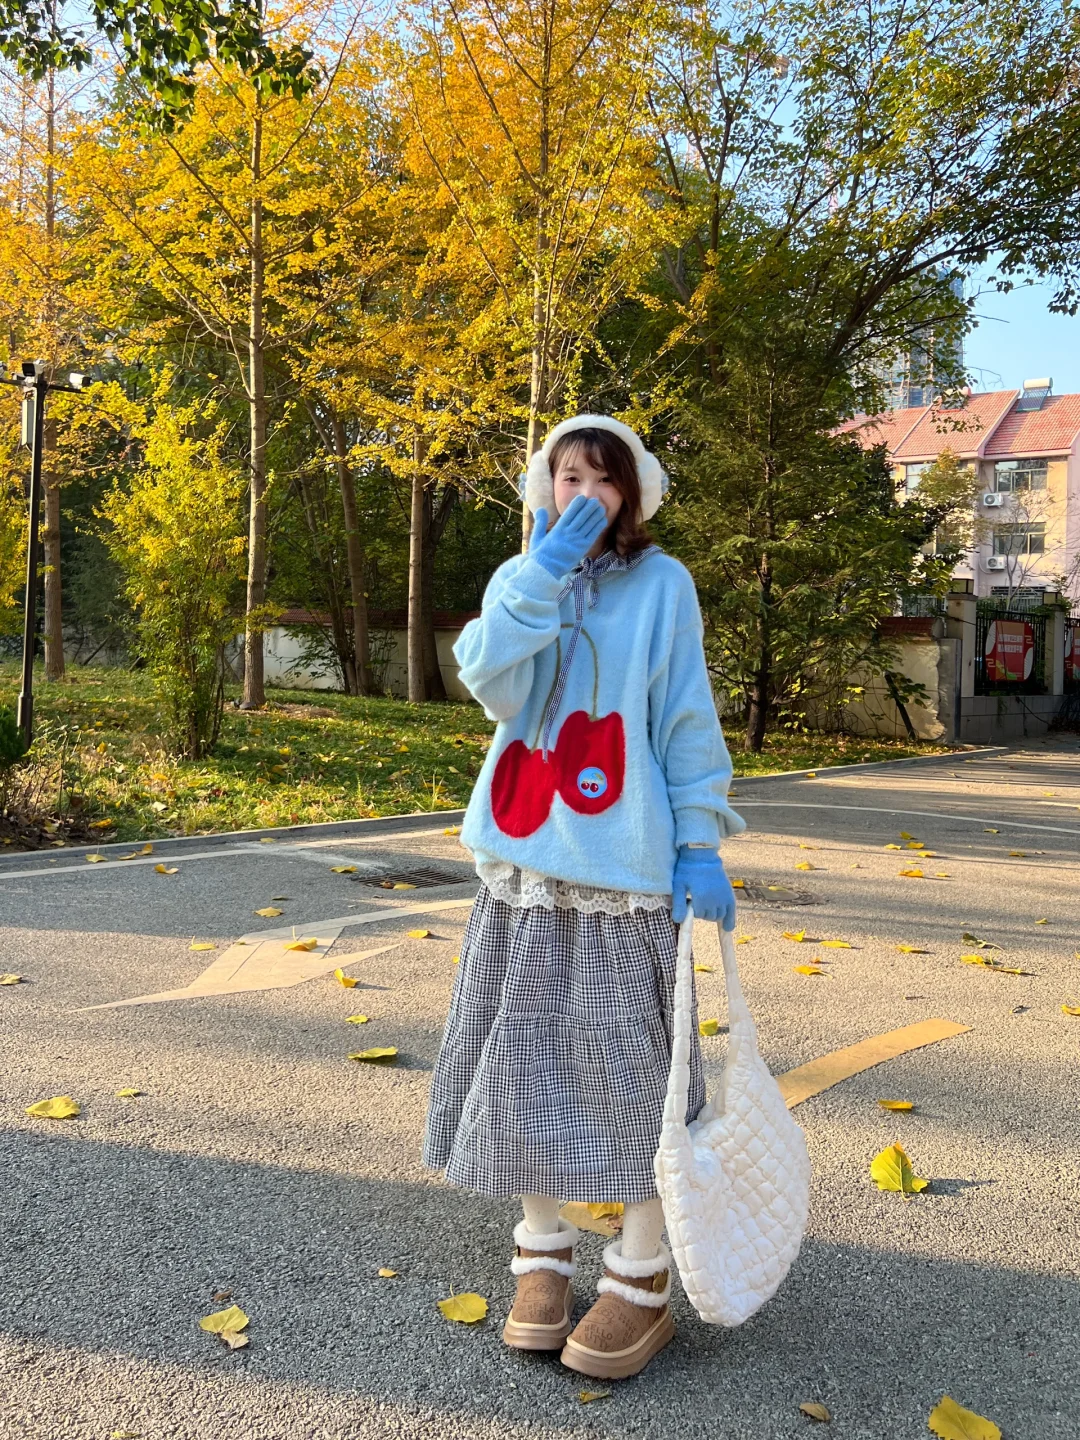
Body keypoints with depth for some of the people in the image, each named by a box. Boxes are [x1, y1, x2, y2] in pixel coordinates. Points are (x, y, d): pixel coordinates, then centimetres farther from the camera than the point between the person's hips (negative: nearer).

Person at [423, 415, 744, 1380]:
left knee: (626, 1063, 0)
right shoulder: (520, 580, 9)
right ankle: (542, 1257, 26)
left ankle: (642, 1284, 15)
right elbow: (492, 680, -9)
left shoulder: (662, 584, 0)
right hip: (524, 861, 4)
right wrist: (546, 567, -14)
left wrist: (700, 846, -7)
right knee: (527, 1058, 9)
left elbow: (688, 724, -2)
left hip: (624, 865, -4)